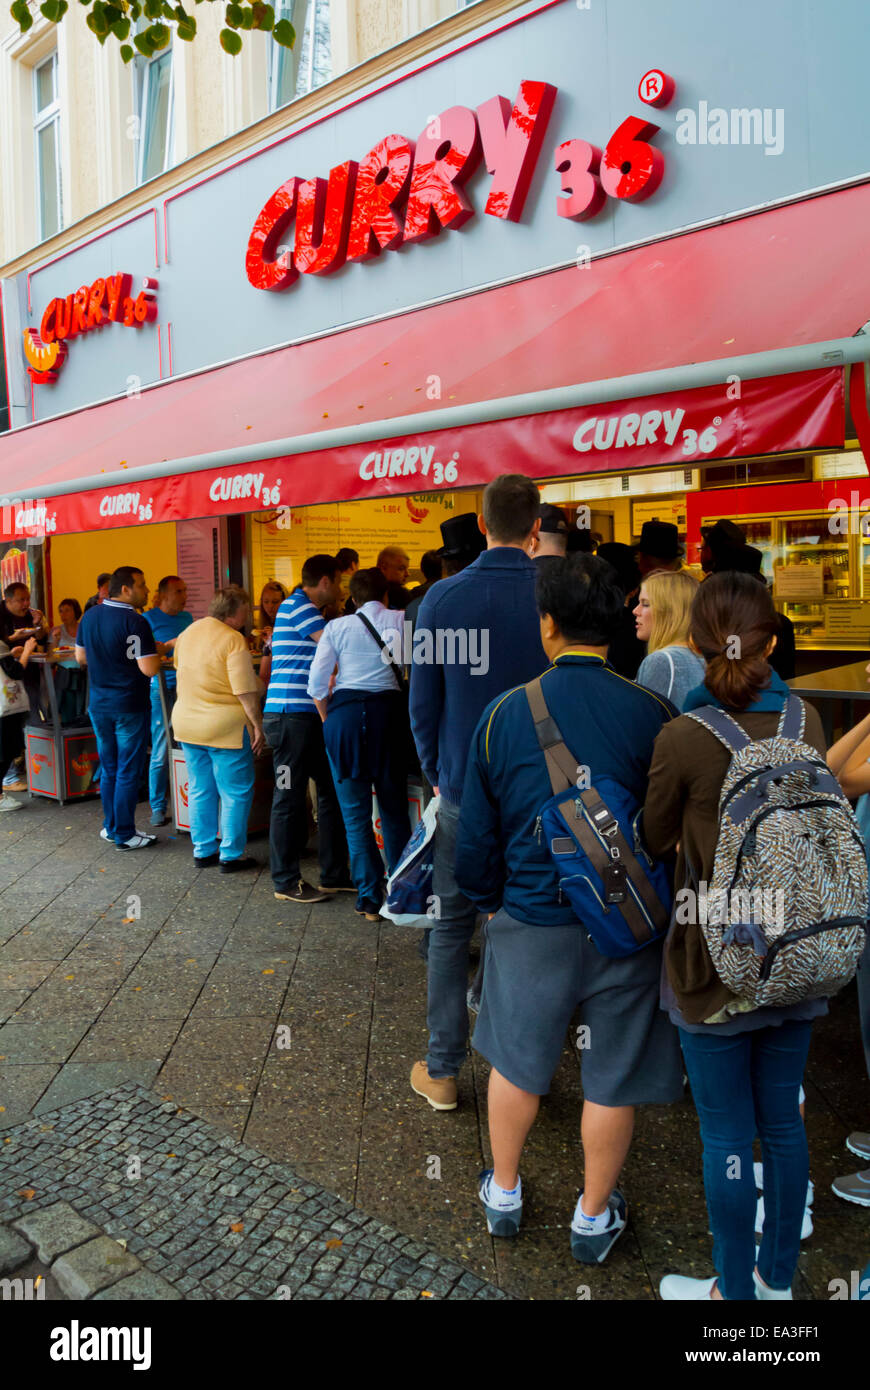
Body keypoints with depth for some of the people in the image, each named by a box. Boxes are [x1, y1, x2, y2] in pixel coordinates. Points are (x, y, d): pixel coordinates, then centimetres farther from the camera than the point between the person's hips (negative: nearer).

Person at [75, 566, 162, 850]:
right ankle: (124, 834, 9)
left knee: (108, 769, 18)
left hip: (98, 705, 7)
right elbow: (149, 668, -22)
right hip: (128, 706, -7)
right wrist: (157, 650, -4)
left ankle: (110, 826, 27)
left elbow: (80, 657, 13)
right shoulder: (135, 622, -18)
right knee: (128, 772, 3)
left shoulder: (90, 616, 4)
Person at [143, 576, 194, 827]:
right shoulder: (150, 619, -1)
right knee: (161, 752, -2)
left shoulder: (187, 617, 16)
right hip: (162, 689, -5)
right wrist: (172, 644, -19)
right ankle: (157, 808, 7)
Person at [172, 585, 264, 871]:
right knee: (236, 792, 4)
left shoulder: (187, 632, 8)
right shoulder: (233, 639, -16)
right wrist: (258, 725, -13)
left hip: (186, 722, 8)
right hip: (225, 726, -8)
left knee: (199, 790, 16)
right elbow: (245, 691, -20)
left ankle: (203, 850, 24)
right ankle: (231, 855, 9)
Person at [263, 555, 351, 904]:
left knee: (332, 790, 12)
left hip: (308, 715, 10)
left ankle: (334, 874, 20)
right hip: (292, 714, -10)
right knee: (289, 797, -1)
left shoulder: (303, 606, 21)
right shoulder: (298, 605, -9)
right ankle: (286, 882, 9)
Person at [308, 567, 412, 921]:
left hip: (344, 712, 0)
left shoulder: (338, 627, 5)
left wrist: (328, 720, 12)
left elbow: (316, 683, 1)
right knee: (394, 808, 14)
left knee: (355, 812, 6)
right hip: (388, 710, 1)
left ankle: (370, 898, 8)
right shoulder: (401, 621, 6)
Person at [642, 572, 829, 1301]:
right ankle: (778, 1277, 39)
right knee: (783, 1123, 20)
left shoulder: (683, 737, -19)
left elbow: (657, 839, -4)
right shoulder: (805, 720, -5)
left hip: (717, 962, -5)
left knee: (728, 1137, 11)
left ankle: (734, 1291, 30)